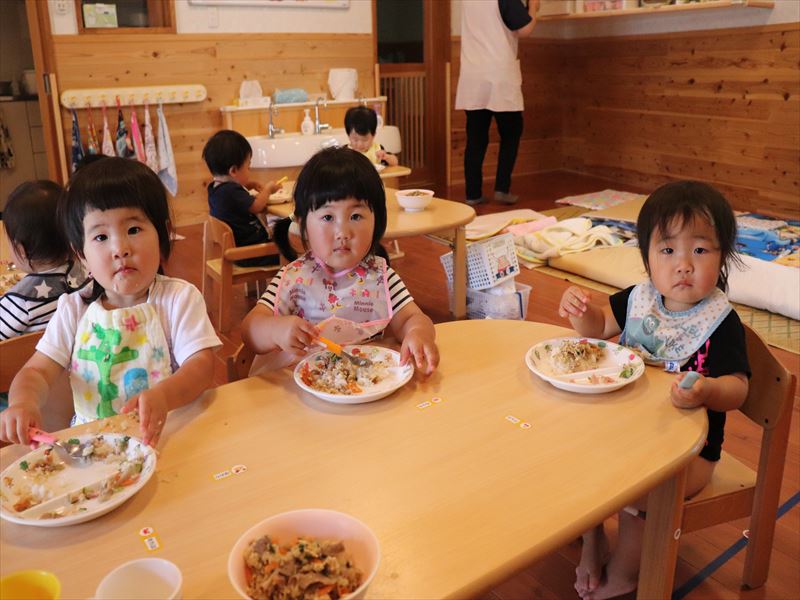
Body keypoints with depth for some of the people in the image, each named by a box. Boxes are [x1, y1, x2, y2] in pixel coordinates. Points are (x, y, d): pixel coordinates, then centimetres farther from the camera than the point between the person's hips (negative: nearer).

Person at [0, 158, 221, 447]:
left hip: (166, 434, -3)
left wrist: (163, 396, -34)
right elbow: (37, 371, 6)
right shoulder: (74, 309, 5)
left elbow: (201, 364, -13)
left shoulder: (179, 298, -5)